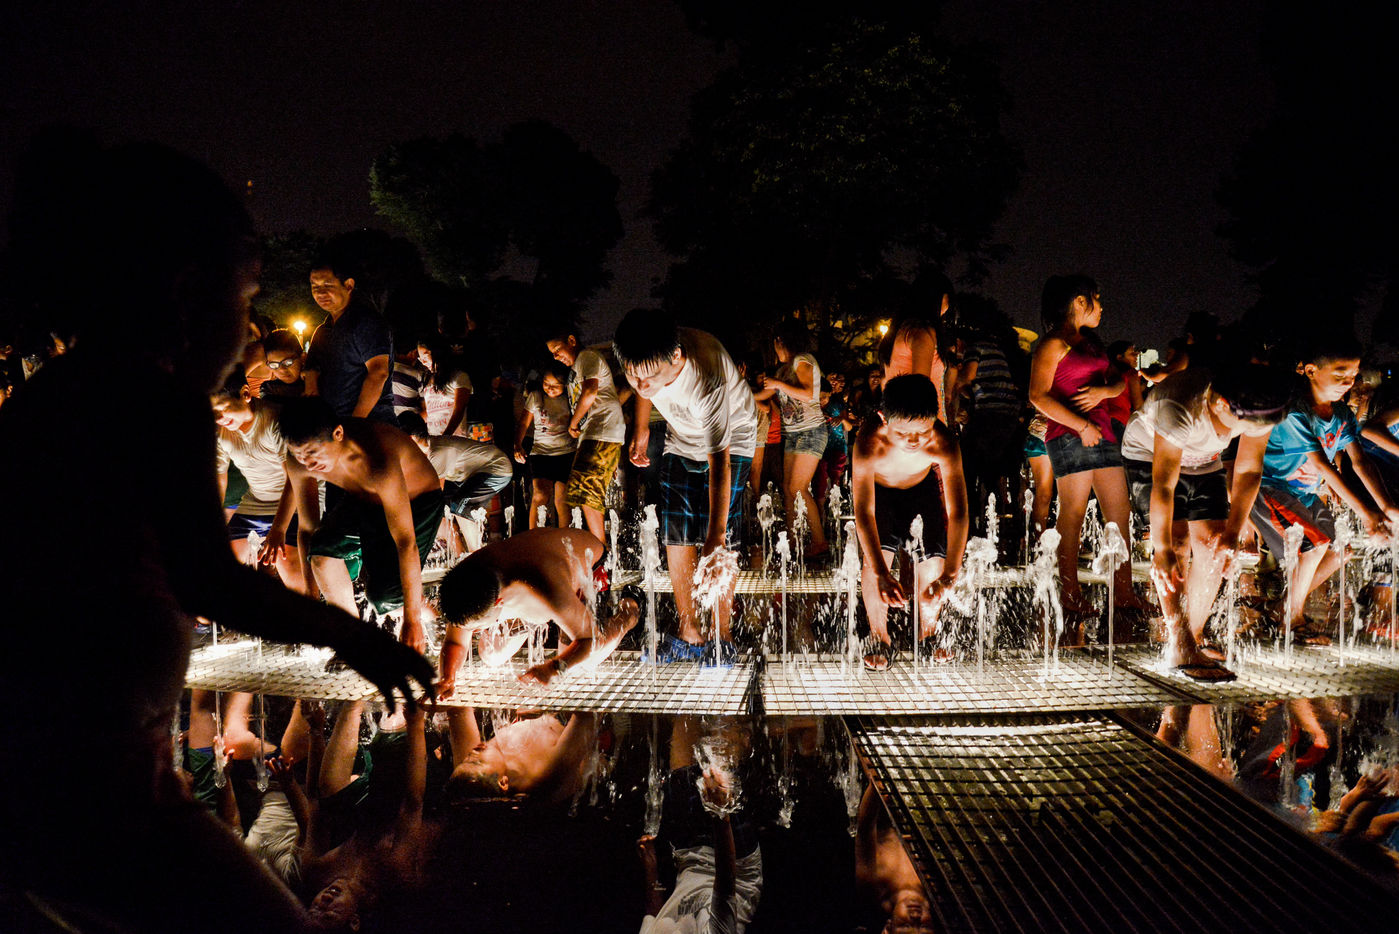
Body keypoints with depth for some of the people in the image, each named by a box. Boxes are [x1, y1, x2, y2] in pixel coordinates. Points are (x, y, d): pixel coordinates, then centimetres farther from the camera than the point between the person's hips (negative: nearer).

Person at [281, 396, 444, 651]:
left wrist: (412, 620, -37)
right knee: (322, 552, -23)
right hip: (362, 500, 5)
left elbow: (406, 543, -39)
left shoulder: (376, 460, -42)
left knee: (383, 593, -19)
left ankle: (420, 611, 18)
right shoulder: (298, 462, -22)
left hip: (417, 500, -5)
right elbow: (307, 527, -7)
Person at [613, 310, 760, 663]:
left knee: (722, 539, -12)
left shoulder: (707, 380, -43)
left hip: (730, 442, -5)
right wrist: (640, 430, 14)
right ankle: (688, 635, 9)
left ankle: (722, 637, 0)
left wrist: (715, 533, -46)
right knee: (675, 538, 1)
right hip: (681, 441, 5)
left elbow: (718, 462, -43)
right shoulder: (644, 362, -27)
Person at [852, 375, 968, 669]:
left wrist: (948, 576, -50)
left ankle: (928, 634, 19)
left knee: (933, 561, -9)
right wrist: (881, 575, -54)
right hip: (877, 488, -1)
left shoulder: (943, 444, -37)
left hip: (923, 487, 1)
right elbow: (864, 512, -44)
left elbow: (958, 513, -40)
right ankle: (879, 637, 2)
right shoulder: (869, 443, -41)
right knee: (875, 556, -20)